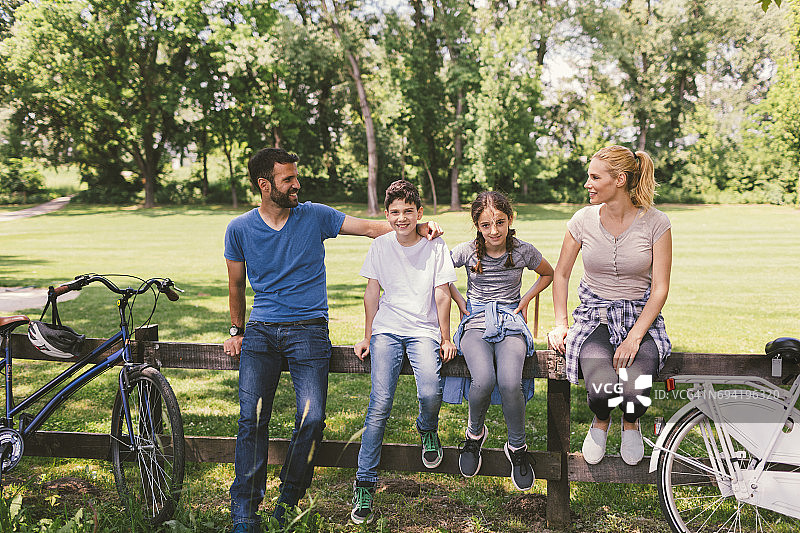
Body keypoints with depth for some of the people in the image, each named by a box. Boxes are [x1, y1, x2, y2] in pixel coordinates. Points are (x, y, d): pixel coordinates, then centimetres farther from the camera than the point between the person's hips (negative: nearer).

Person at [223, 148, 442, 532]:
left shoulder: (315, 216, 3)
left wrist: (417, 228, -9)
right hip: (261, 330, 1)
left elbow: (371, 227, 3)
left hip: (308, 328, -1)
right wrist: (237, 331, 20)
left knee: (311, 418, -13)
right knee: (252, 417, -12)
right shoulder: (239, 229, 6)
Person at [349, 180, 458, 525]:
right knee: (379, 404, -15)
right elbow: (372, 293, 11)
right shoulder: (380, 246, 6)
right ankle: (364, 483, -5)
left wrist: (445, 340, 2)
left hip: (424, 331, -1)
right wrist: (367, 338, 10)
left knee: (430, 394, -25)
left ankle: (428, 432, 12)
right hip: (386, 329, 1)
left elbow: (442, 296, 3)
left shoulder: (436, 247, 0)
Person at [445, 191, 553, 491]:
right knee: (483, 381, -30)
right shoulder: (467, 251, -2)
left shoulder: (524, 251, 0)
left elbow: (548, 274, 20)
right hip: (476, 323, 0)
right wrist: (459, 301, 7)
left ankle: (517, 447, -2)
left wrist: (526, 300, 8)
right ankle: (475, 433, 3)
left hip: (511, 323, 0)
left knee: (509, 382, -29)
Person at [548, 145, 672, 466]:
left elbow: (660, 289, -7)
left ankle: (630, 423, 15)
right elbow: (560, 275, 10)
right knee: (601, 392, -28)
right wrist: (561, 324, 1)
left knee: (634, 394, -28)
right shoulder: (583, 220, -1)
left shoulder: (655, 223, -7)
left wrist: (635, 337, -17)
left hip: (641, 317, -1)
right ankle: (601, 421, 14)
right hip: (594, 316, 1)